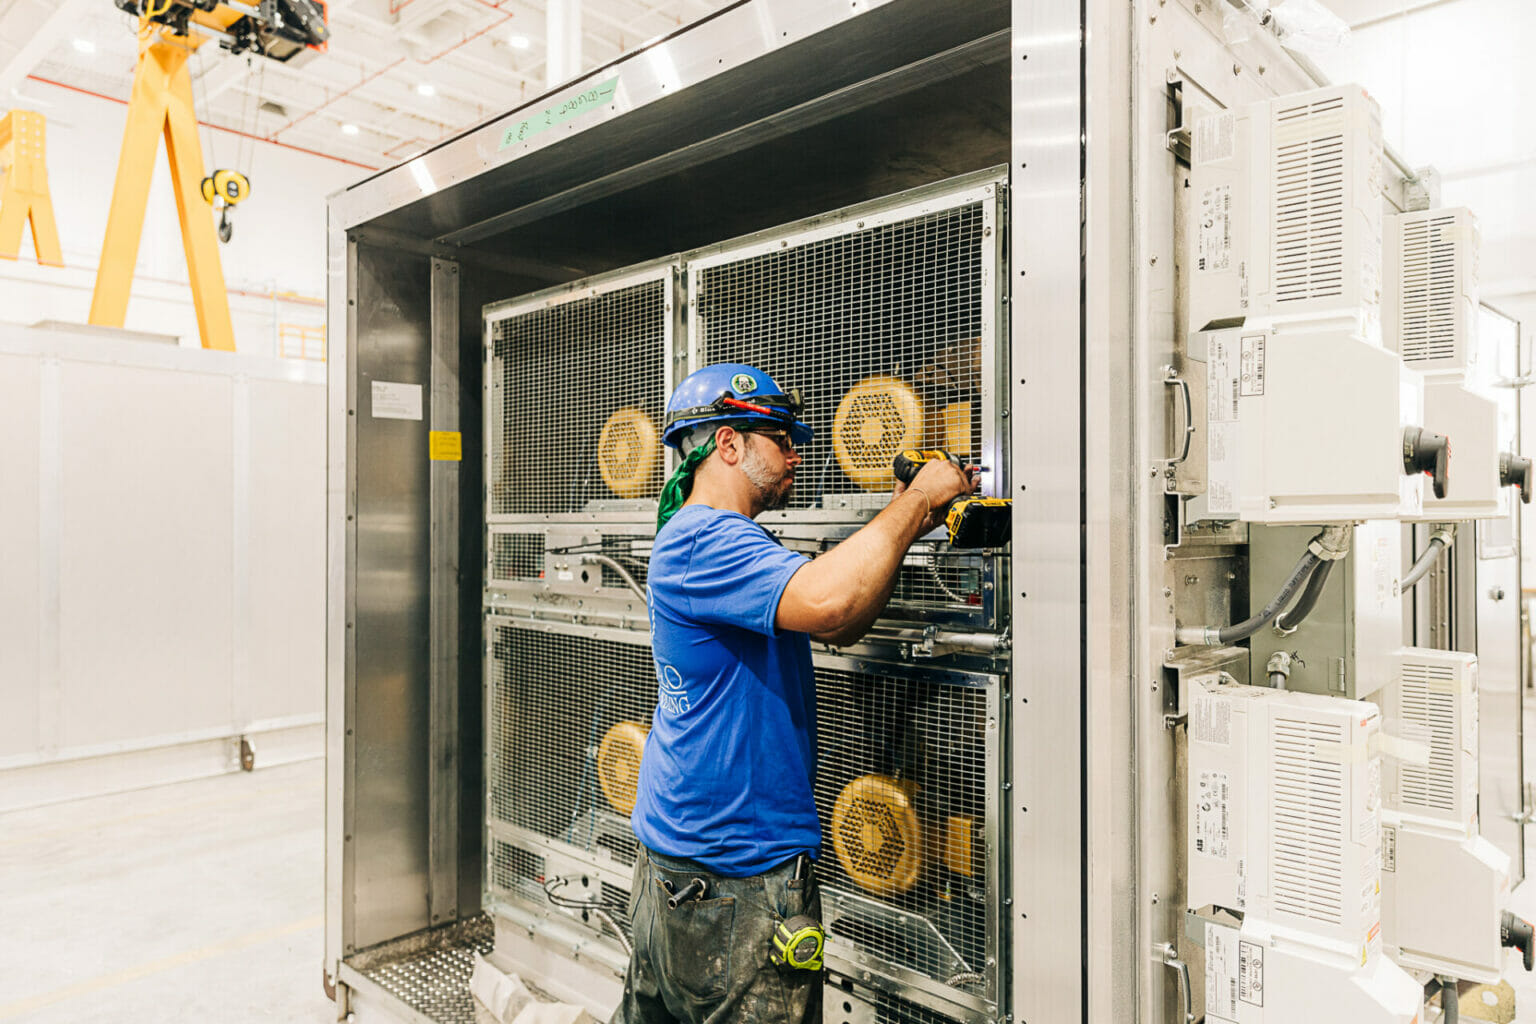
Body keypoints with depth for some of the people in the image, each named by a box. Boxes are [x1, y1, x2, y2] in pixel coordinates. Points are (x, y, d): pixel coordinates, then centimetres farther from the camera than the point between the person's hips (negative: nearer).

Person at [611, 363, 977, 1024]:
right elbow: (827, 603, -37)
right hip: (735, 878, -10)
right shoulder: (705, 540, -19)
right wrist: (914, 502, -21)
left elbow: (840, 627, 16)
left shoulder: (715, 539, 16)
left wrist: (908, 525, 5)